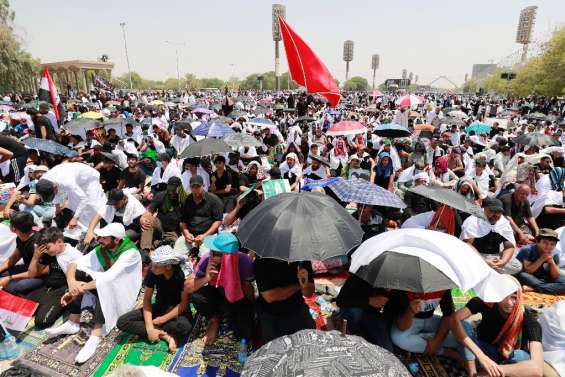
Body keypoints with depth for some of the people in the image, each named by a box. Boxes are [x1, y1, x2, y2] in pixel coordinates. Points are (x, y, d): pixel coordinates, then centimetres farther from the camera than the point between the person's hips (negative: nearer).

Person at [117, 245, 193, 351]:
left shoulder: (183, 273, -26)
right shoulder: (152, 272, -15)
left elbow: (184, 303, -20)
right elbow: (147, 300, -9)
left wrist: (162, 320, -21)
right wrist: (149, 328, -19)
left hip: (178, 310, -5)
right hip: (159, 307, 5)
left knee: (184, 326, -39)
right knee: (122, 322, -13)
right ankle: (166, 335, -16)